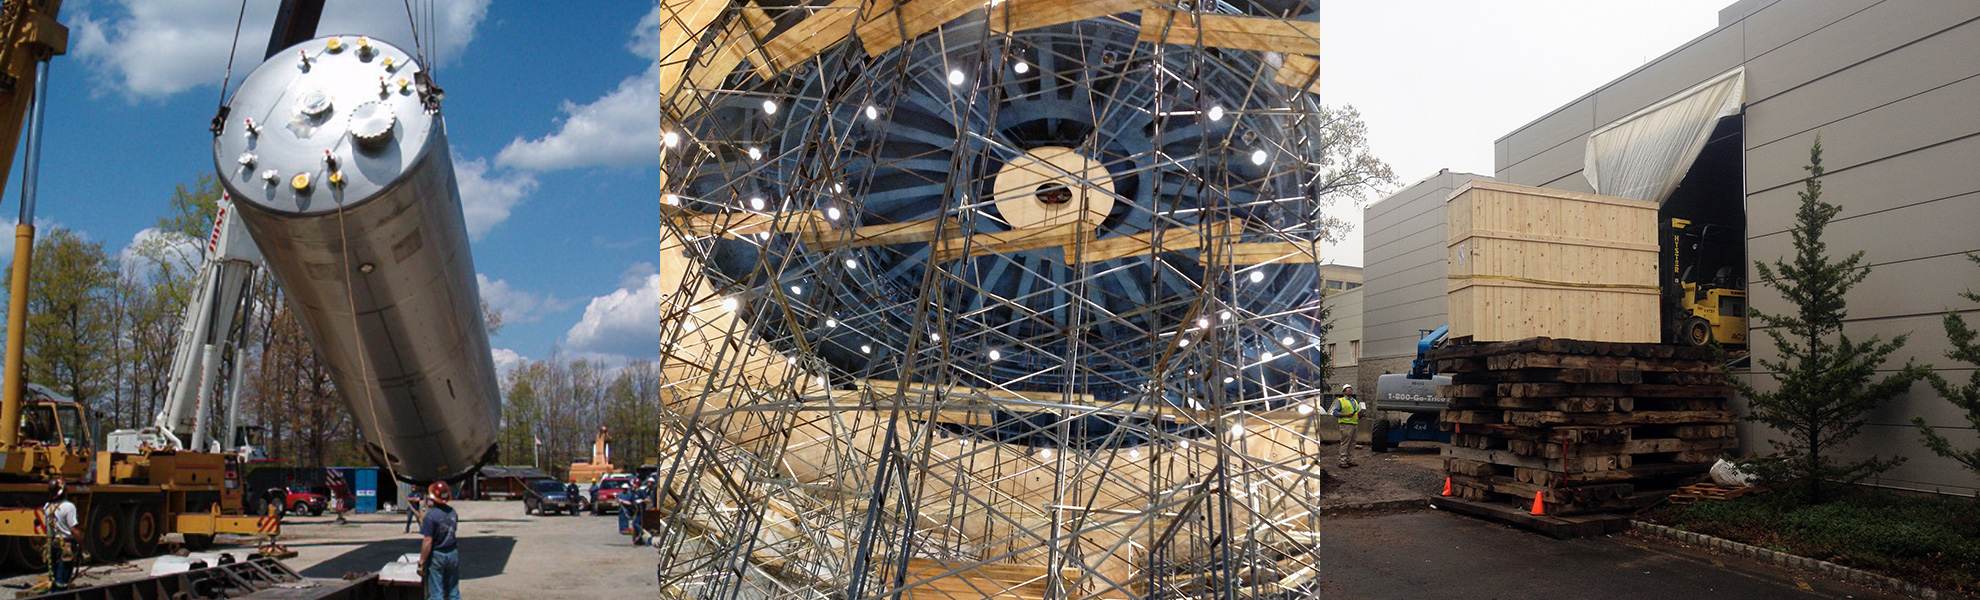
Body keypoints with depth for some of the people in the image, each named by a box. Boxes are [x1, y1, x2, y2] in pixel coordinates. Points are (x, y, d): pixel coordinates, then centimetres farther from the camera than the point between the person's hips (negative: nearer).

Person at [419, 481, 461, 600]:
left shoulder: (430, 516, -18)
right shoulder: (452, 512, 3)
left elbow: (428, 542, -20)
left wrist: (421, 562, -13)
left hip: (436, 556, -6)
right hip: (453, 554, 6)